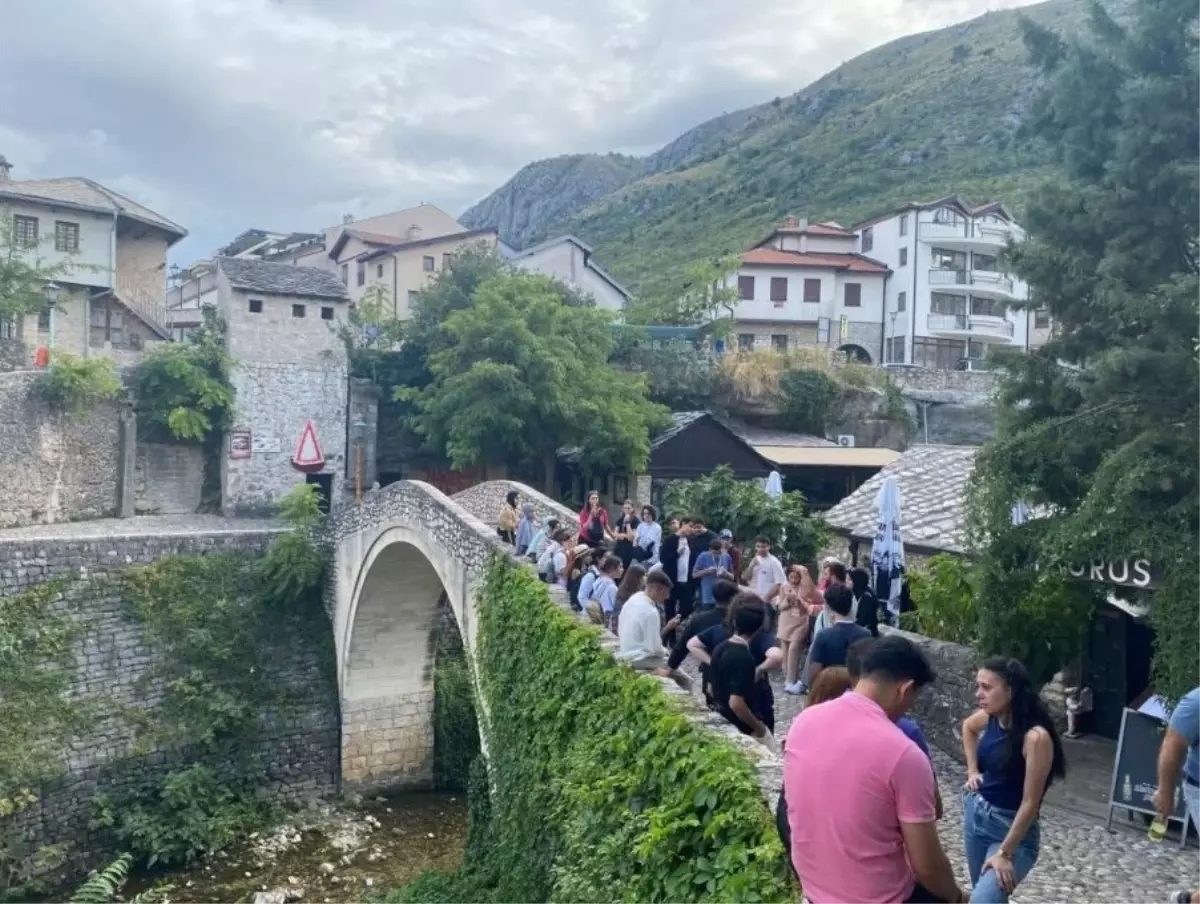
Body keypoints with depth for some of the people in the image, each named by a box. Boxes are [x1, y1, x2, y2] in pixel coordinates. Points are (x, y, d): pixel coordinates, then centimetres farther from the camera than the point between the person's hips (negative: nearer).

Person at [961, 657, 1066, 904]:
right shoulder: (990, 718, -5)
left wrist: (1004, 853, -18)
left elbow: (1030, 803, -21)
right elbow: (967, 727, 21)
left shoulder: (1035, 737, -25)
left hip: (1012, 827, -7)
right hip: (976, 813, 7)